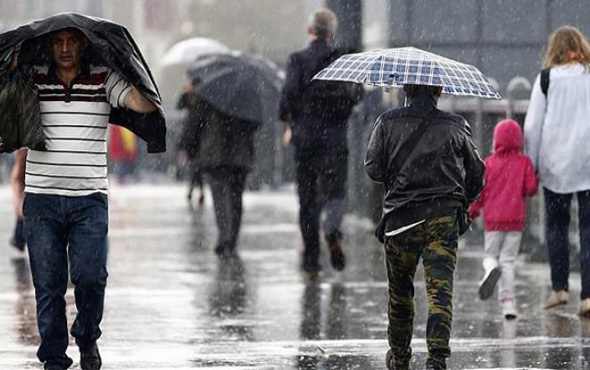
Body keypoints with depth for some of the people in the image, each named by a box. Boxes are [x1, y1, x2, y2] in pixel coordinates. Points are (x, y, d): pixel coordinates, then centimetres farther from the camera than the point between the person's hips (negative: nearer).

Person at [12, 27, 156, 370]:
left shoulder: (105, 80, 1)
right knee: (48, 284, 1)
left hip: (90, 198, -1)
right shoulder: (32, 81, 4)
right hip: (42, 197, 1)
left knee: (91, 277, -9)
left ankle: (87, 338, 17)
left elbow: (145, 104, -10)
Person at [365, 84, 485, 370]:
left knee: (400, 290, 16)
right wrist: (460, 204, 26)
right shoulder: (456, 126, 6)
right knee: (440, 288, -5)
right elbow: (476, 175, 10)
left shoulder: (388, 123, 2)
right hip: (444, 216, 0)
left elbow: (373, 169, -3)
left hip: (401, 216, 0)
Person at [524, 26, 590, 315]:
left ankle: (559, 288, 9)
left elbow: (533, 125, 0)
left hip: (556, 163, -1)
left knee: (556, 225, 13)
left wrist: (531, 164, 8)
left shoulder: (547, 78, -1)